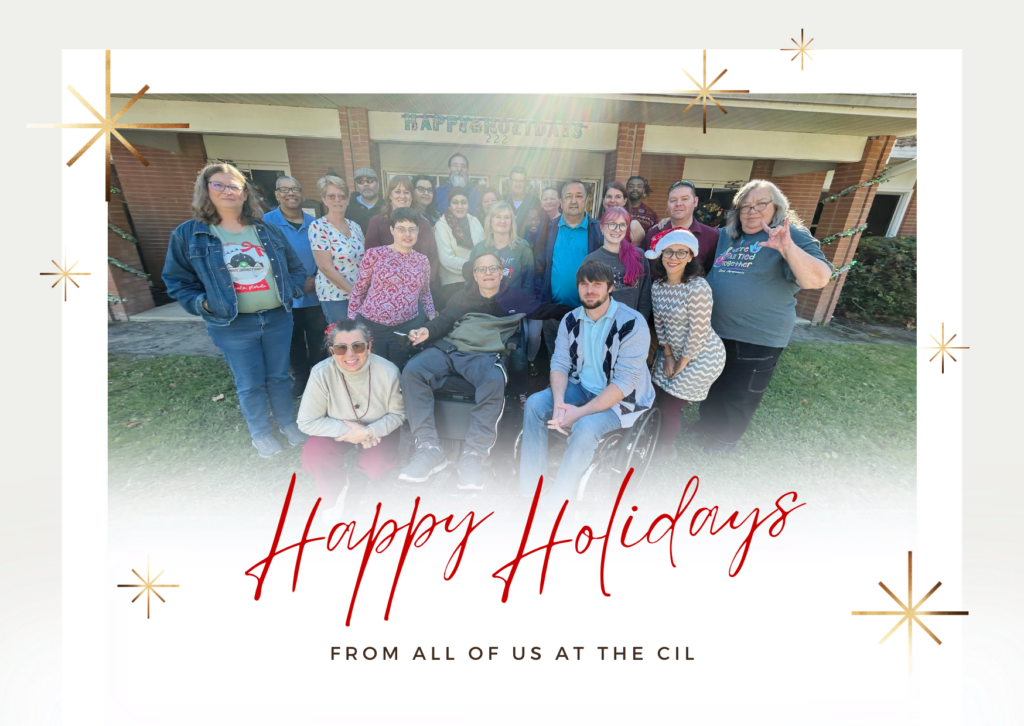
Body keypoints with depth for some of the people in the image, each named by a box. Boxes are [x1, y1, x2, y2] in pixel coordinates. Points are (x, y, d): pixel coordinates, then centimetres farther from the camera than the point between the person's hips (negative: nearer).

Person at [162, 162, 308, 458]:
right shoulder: (187, 234, -2)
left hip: (278, 318, 2)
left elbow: (296, 267, 15)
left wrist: (291, 290, 0)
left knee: (279, 376, 15)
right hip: (232, 325, -2)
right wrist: (203, 304, -11)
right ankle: (260, 433, 29)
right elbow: (177, 281, 2)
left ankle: (288, 422, 35)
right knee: (250, 384, 9)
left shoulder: (268, 230, 6)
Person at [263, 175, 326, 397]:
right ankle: (300, 378, 30)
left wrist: (316, 279, -7)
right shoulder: (267, 222, -5)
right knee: (294, 341, 12)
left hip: (315, 293, 2)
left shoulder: (312, 223, 5)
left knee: (317, 340, 9)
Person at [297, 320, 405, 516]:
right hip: (337, 431, 0)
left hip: (376, 431, 0)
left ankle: (351, 487, 1)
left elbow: (397, 414, -12)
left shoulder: (388, 371, -26)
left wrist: (368, 431, -28)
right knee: (314, 454, -26)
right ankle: (333, 498, -3)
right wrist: (348, 429, -28)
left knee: (379, 462, -25)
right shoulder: (321, 373, -26)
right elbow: (307, 422, -20)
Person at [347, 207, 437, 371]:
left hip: (408, 329, 3)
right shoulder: (374, 254, -5)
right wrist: (351, 323, -1)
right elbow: (358, 290, 0)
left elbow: (425, 293, 19)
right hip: (371, 326, -2)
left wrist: (431, 316, 5)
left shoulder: (422, 261, 7)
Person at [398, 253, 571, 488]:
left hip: (484, 354, -3)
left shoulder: (516, 298, 19)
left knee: (495, 381, -39)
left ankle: (473, 455, -32)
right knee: (412, 371, -27)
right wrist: (427, 331, -1)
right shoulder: (462, 296, 25)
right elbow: (444, 320, 20)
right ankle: (429, 448, -25)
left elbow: (549, 310, 18)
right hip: (448, 348, 3)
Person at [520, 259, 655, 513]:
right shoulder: (571, 320, 1)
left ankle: (553, 504, -17)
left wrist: (581, 412, -29)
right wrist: (559, 403, -23)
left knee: (585, 428, -34)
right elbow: (560, 363, -3)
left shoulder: (632, 323, -18)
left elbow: (625, 382, -22)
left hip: (620, 398, -5)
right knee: (534, 404, -15)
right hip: (581, 388, 6)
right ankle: (530, 489, -7)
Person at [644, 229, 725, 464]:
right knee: (656, 396, 10)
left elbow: (698, 331, -22)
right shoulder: (657, 285, -3)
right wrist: (668, 355, 1)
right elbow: (659, 322, 4)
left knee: (669, 405, 2)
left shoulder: (698, 287, -25)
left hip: (701, 355, -6)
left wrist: (683, 363, -13)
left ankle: (666, 449, 29)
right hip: (674, 351, 6)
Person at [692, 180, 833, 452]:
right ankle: (708, 423, 45)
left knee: (738, 396, 10)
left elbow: (817, 280, -22)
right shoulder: (725, 236, 8)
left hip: (757, 338, -5)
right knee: (711, 385, 22)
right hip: (713, 329, 6)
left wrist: (787, 248, -37)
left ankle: (723, 443, 31)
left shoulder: (792, 235, -9)